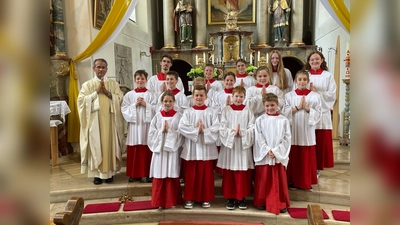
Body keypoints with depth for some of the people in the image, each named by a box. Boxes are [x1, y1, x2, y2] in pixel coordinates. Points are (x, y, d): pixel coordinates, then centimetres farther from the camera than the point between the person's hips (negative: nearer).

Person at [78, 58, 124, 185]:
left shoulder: (114, 84, 9)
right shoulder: (87, 84, 7)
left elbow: (120, 99, -1)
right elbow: (81, 100, -4)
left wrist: (107, 92, -12)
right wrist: (96, 92, -10)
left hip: (110, 120, 1)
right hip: (94, 120, 0)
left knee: (110, 145, 3)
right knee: (95, 146, 1)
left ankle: (110, 172, 13)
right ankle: (97, 173, 9)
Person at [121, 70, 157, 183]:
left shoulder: (151, 94, 4)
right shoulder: (129, 95, 7)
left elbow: (156, 109, -3)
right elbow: (124, 109, 0)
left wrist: (145, 104, -13)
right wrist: (135, 105, -10)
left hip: (147, 124, -1)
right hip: (134, 125, 1)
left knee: (147, 150, 1)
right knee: (134, 151, 4)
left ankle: (147, 173, 11)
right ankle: (134, 174, 15)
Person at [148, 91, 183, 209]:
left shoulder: (178, 116, 0)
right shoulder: (157, 116, 6)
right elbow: (151, 133, 3)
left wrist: (169, 130, -16)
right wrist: (161, 131, -11)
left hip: (173, 149, -2)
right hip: (159, 149, 2)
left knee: (172, 176, 5)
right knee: (159, 177, 5)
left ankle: (172, 201, 19)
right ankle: (160, 201, 18)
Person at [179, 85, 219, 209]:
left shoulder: (211, 112, 3)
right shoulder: (188, 112, 2)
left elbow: (216, 128, -7)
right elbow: (181, 127, -11)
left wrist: (204, 131, -17)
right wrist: (196, 130, -15)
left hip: (206, 147, 0)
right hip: (191, 148, 0)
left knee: (206, 174, 7)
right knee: (191, 174, 7)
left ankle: (206, 198, 21)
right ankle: (189, 198, 19)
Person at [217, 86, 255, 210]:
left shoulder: (248, 111, 3)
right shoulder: (226, 110, 2)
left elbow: (252, 128, -2)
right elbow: (222, 127, -3)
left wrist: (242, 133, -17)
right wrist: (232, 132, -17)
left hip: (244, 144, 0)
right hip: (228, 144, 0)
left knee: (243, 173, 4)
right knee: (228, 173, 5)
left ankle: (242, 198, 19)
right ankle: (230, 198, 17)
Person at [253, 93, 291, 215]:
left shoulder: (284, 120, 0)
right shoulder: (260, 120, 0)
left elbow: (287, 138, -2)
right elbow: (259, 139, -3)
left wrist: (276, 151, -11)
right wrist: (267, 150, -13)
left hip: (279, 155, 0)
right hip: (263, 155, 0)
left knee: (279, 181, 7)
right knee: (263, 181, 8)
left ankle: (281, 204, 20)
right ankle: (261, 202, 23)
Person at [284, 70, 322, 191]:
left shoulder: (315, 96, 3)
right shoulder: (289, 95, 3)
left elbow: (318, 114, -1)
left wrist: (307, 108, -14)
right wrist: (297, 107, -12)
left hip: (308, 131, 0)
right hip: (293, 130, 0)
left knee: (307, 157, 5)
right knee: (294, 157, 5)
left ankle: (307, 182, 18)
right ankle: (293, 181, 17)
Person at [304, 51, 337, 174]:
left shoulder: (328, 76, 7)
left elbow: (332, 95, -1)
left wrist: (316, 92, -10)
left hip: (322, 113, 0)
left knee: (321, 142, 3)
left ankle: (318, 167, 16)